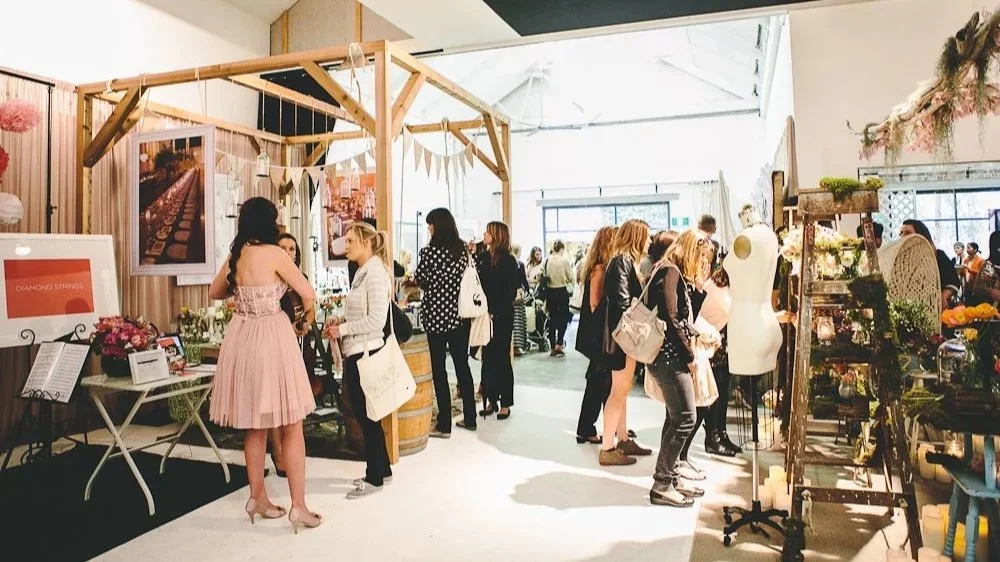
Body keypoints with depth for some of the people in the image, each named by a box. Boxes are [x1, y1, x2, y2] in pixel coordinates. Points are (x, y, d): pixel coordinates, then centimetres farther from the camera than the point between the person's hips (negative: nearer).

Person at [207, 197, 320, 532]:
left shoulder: (235, 256, 8)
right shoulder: (273, 253, -12)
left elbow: (215, 293, 24)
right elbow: (309, 294, -10)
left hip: (242, 337, 7)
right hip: (272, 337, -7)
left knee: (255, 425, 17)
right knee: (291, 427, 2)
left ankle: (258, 499, 27)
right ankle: (298, 507, 6)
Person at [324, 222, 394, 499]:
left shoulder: (375, 273, -15)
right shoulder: (363, 272, 13)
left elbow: (376, 320, -22)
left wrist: (342, 329, -15)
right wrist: (340, 321, 4)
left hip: (365, 353, -10)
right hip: (356, 352, 10)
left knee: (367, 415, 1)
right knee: (364, 414, 16)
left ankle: (374, 478, 15)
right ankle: (381, 470, 29)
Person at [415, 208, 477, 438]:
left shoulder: (430, 251, -11)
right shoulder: (463, 250, 5)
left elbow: (421, 280, -2)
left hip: (436, 315, -6)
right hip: (459, 314, 6)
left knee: (438, 368, 2)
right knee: (462, 365, 12)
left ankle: (444, 425, 6)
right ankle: (469, 419, 21)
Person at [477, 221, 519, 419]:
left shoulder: (508, 260, -7)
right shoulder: (483, 258, 8)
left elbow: (510, 292, -11)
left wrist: (494, 313, -15)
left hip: (502, 318, -5)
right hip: (485, 316, 5)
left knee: (501, 359, 2)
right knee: (488, 358, 9)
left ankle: (505, 404, 12)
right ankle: (491, 401, 19)